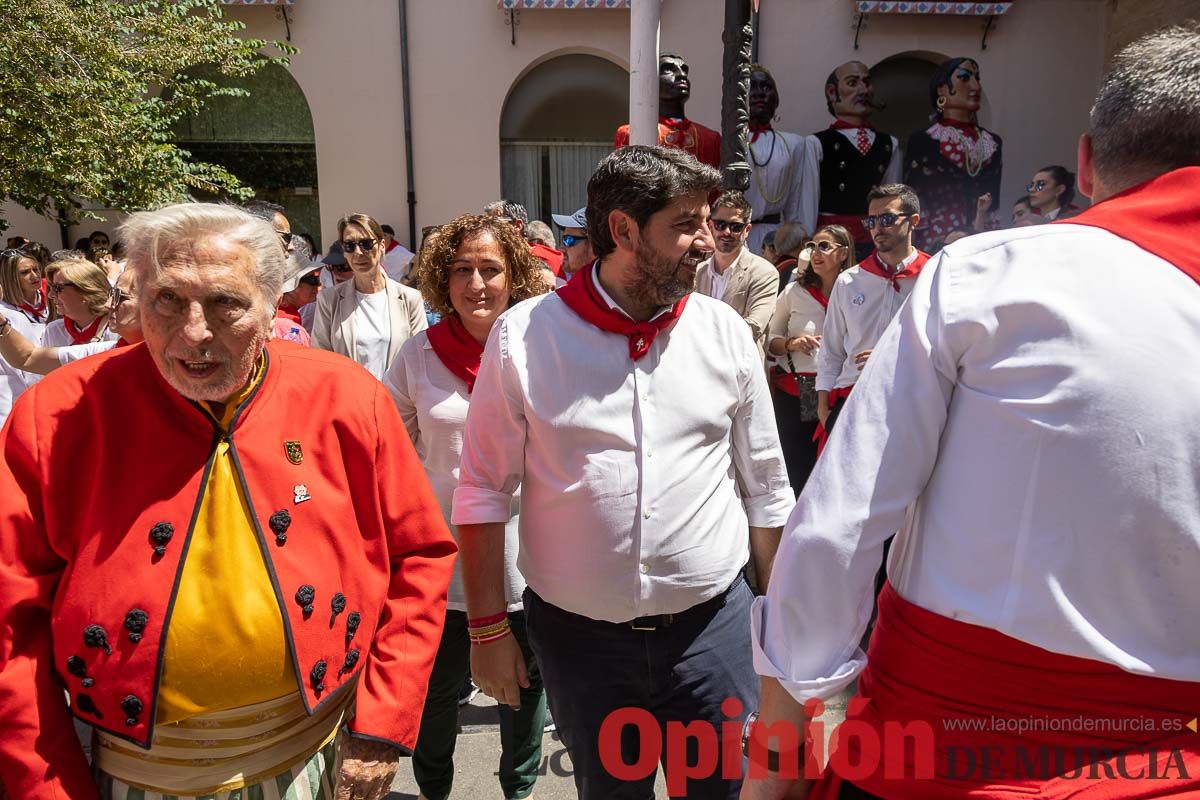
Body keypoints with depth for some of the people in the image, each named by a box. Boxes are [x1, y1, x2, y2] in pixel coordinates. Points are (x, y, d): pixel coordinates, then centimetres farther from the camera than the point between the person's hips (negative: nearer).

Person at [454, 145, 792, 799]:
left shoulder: (725, 332, -2)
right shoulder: (523, 336, -9)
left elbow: (766, 486, 5)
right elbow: (485, 491, -4)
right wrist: (488, 628, -3)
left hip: (712, 626, 1)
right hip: (577, 634, 0)